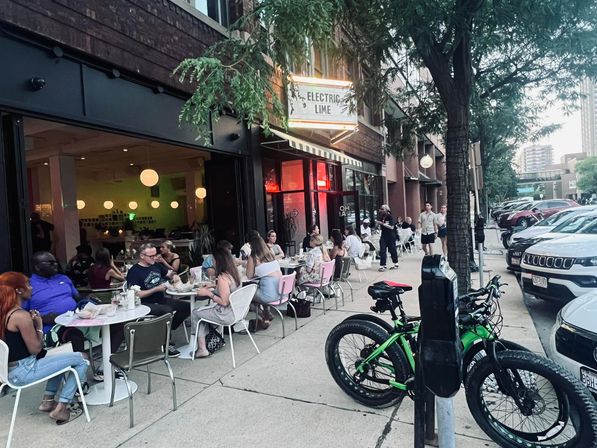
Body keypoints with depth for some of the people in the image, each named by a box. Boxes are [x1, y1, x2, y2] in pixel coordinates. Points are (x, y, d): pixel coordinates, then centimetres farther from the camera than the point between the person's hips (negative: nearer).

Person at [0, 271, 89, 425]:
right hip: (23, 372, -10)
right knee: (80, 360, -6)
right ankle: (61, 408, -1)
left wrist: (31, 322, 5)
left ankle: (48, 399, 23)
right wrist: (39, 325, -7)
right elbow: (35, 349, -17)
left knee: (61, 357, 30)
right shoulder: (21, 316, -23)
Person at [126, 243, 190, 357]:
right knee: (168, 311, -33)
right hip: (146, 304, -8)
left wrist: (174, 276, 1)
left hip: (161, 300, 8)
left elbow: (169, 272, 26)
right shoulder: (134, 272, -11)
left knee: (186, 307, -6)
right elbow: (136, 294, -17)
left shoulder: (156, 265, 11)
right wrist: (157, 289, -18)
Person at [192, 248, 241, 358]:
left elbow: (224, 302, -23)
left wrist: (208, 293, -14)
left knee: (195, 313, 13)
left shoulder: (222, 278, -24)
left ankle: (202, 349, 18)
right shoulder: (234, 272, 1)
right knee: (203, 310, 25)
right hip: (236, 311, 8)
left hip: (226, 315, -8)